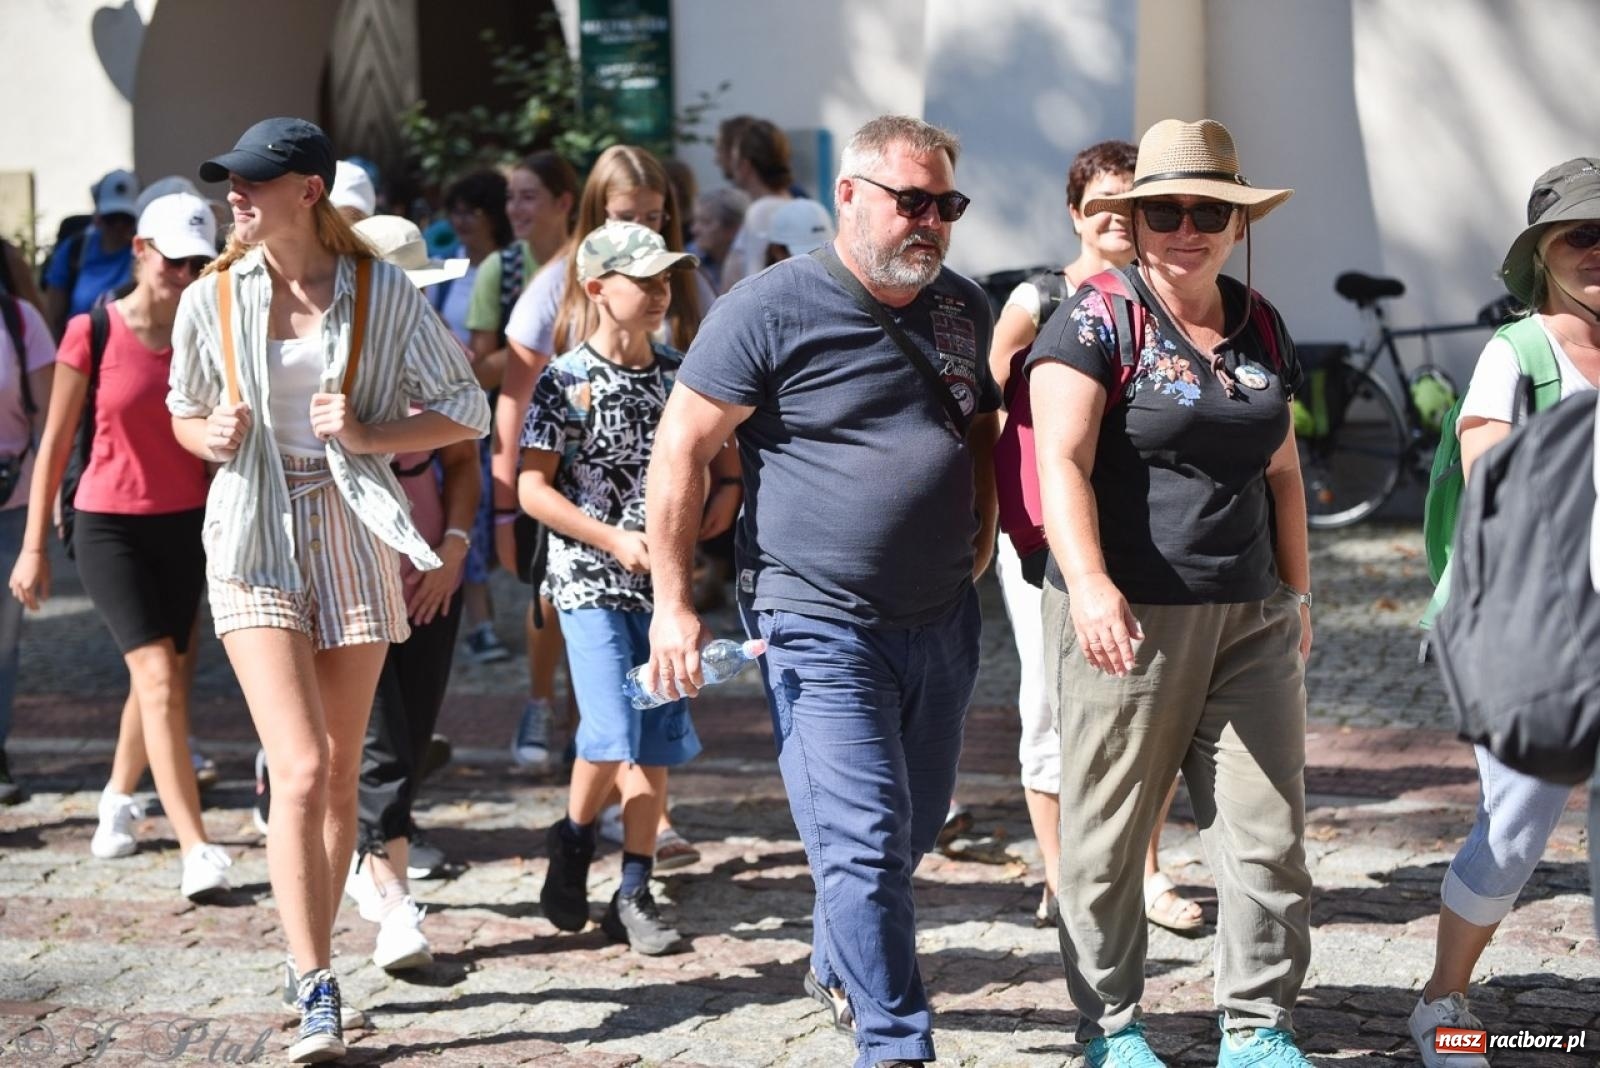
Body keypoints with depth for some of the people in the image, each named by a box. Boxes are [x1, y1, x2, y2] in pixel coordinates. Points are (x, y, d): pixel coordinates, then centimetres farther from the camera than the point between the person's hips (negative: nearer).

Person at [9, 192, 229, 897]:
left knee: (160, 678, 11)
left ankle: (118, 799, 38)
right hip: (109, 524, -4)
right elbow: (56, 443, -2)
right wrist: (34, 546, -2)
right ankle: (196, 851, -19)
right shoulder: (92, 332, -8)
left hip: (184, 525, 4)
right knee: (160, 677, -14)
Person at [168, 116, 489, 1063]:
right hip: (255, 542, -1)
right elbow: (185, 414, 17)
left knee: (339, 776, 9)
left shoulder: (384, 293, -3)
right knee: (301, 770, -14)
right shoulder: (213, 300, 1)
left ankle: (310, 964, 25)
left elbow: (467, 410, 1)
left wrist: (368, 434, -13)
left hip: (354, 539, 1)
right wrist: (211, 435, -6)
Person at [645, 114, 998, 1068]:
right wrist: (675, 604, -10)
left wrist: (980, 540, 14)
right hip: (821, 625, -7)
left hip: (943, 621, 7)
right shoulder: (774, 308, -11)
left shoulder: (964, 307, 9)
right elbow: (682, 451, -9)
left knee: (915, 829, 18)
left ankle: (840, 968, 43)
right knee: (865, 840, -11)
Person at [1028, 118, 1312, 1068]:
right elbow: (1062, 461, -18)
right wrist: (1088, 582, -31)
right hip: (1128, 618, -5)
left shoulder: (1260, 325, 13)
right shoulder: (1097, 322, -6)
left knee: (1269, 830, 4)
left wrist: (1298, 594, 22)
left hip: (1251, 622, 5)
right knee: (1109, 836, 3)